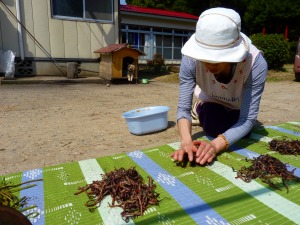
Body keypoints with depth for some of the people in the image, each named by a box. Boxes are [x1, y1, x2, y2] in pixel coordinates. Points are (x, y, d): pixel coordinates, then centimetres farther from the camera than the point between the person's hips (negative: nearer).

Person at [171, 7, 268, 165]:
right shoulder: (191, 60, -36)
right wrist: (186, 142, -50)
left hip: (239, 111, 0)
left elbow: (248, 118, -37)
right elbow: (183, 108, -32)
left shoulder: (256, 64, -39)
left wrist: (215, 145, -54)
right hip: (210, 109, 0)